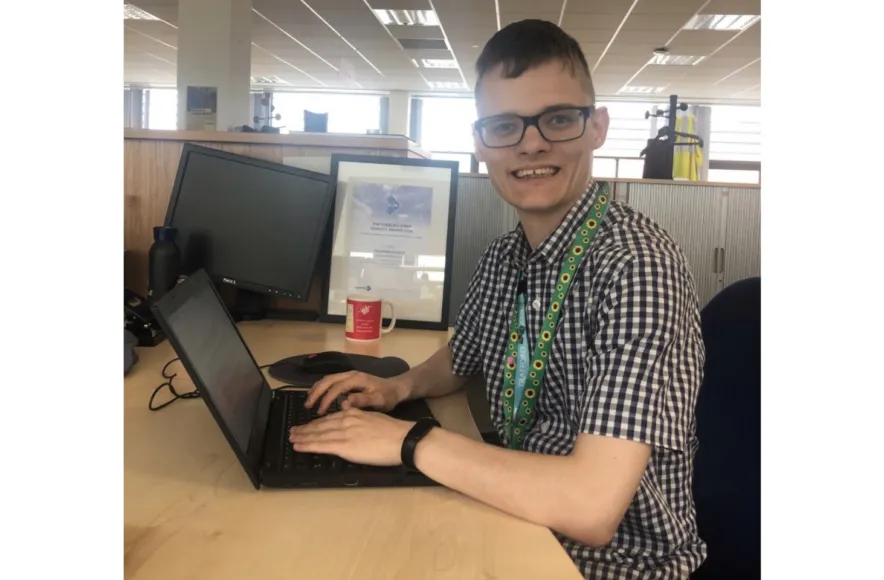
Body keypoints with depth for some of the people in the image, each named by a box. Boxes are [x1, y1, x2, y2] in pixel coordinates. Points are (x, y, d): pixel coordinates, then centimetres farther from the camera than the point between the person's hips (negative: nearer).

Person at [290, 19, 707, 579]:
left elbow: (592, 506, -30)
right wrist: (399, 387, -3)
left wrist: (410, 439, -25)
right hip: (517, 519, 6)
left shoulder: (636, 264, -25)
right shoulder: (506, 254, -2)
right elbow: (461, 358, 16)